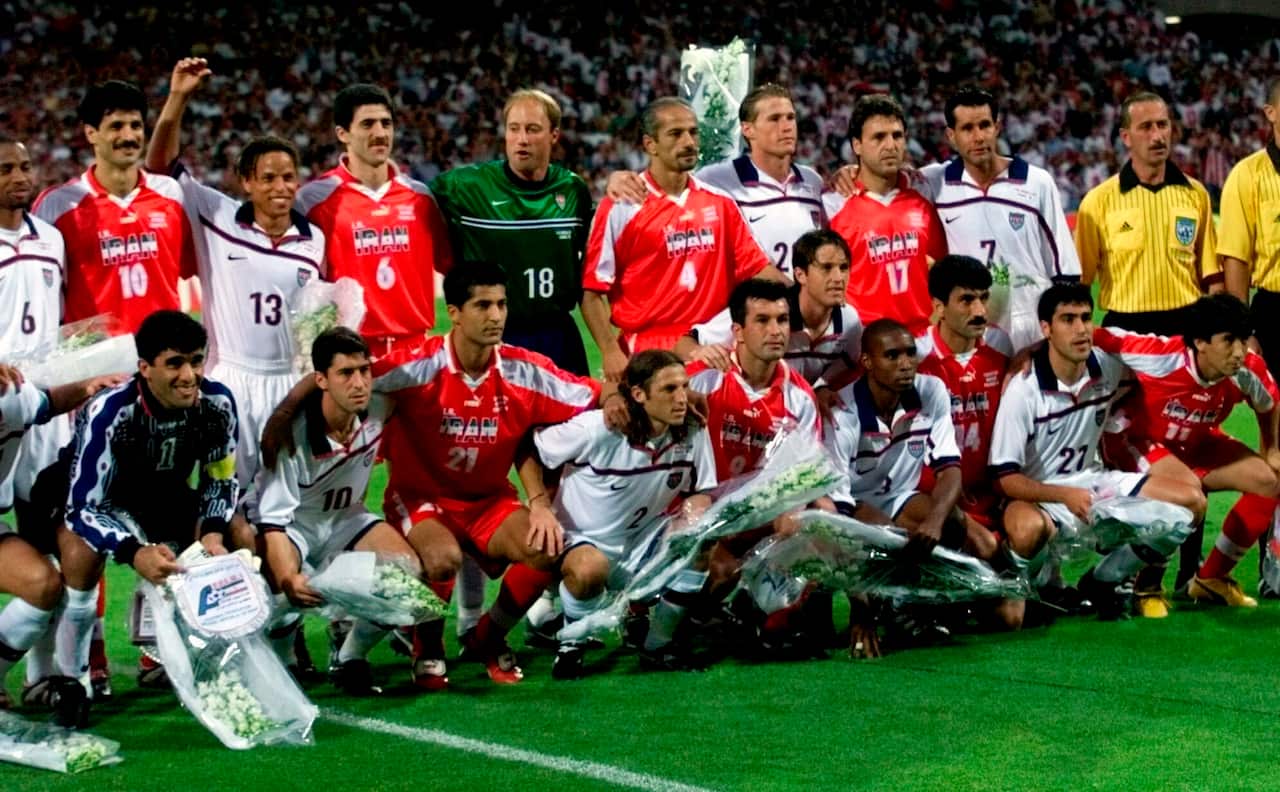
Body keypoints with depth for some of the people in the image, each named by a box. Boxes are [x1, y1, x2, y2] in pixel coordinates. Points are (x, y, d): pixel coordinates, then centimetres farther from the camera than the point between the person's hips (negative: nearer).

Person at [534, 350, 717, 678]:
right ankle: (572, 644, -4)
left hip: (644, 544, 5)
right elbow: (530, 450, -11)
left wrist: (695, 508, -22)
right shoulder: (597, 429, -21)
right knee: (589, 569, -40)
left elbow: (702, 491, 2)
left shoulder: (692, 431, -8)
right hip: (584, 540, -5)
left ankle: (657, 647, -6)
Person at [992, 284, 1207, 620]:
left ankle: (1104, 580, 7)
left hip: (1092, 480, 6)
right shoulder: (1023, 391, -18)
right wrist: (1066, 496, -32)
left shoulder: (1108, 366, -3)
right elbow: (1007, 478, -20)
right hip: (1039, 493, -6)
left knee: (1190, 501, -7)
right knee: (1028, 528, -42)